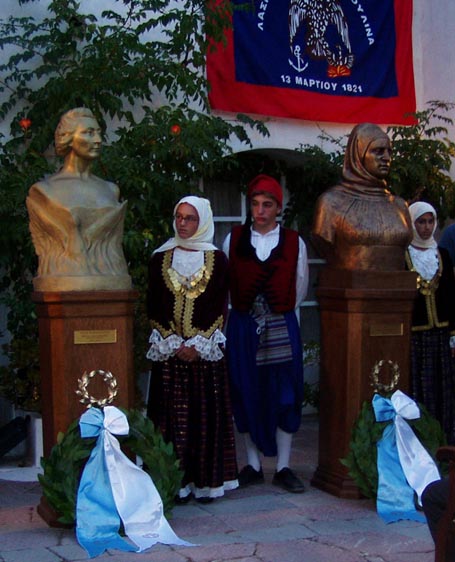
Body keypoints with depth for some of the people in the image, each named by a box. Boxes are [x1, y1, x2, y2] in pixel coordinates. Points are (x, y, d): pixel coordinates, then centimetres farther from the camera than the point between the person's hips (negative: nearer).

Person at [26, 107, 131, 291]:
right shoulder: (42, 191, 3)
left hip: (110, 289, 4)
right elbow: (73, 245, -6)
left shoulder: (110, 190, 16)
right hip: (64, 289, -4)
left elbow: (114, 247, 14)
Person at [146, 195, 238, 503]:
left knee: (206, 414, 1)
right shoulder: (160, 259, 8)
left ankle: (206, 481, 8)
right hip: (168, 350, 1)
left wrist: (199, 344, -10)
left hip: (207, 349, -1)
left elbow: (220, 307, 0)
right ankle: (177, 483, 5)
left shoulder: (217, 260, 4)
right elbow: (153, 308, 5)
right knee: (172, 416, 0)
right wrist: (173, 344, -7)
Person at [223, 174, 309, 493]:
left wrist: (280, 310, 5)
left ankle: (283, 467, 9)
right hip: (243, 326, 1)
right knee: (247, 394, 4)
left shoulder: (294, 243, 4)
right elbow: (223, 284, 7)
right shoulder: (233, 240, 5)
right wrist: (248, 310, 4)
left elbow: (300, 289, 11)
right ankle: (253, 465, 15)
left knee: (284, 395, 0)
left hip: (282, 328, 0)